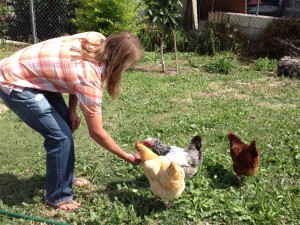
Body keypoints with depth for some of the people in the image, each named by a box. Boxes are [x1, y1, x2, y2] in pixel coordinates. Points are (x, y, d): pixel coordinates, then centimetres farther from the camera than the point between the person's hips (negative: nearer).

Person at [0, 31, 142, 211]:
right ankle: (57, 197, 7)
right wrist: (126, 157, -8)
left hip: (34, 72, 9)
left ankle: (67, 177, 32)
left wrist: (72, 110, 0)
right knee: (60, 135, -11)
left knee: (66, 125, 13)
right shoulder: (89, 76, -29)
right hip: (15, 83, -9)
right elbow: (96, 132, -19)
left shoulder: (98, 41, -9)